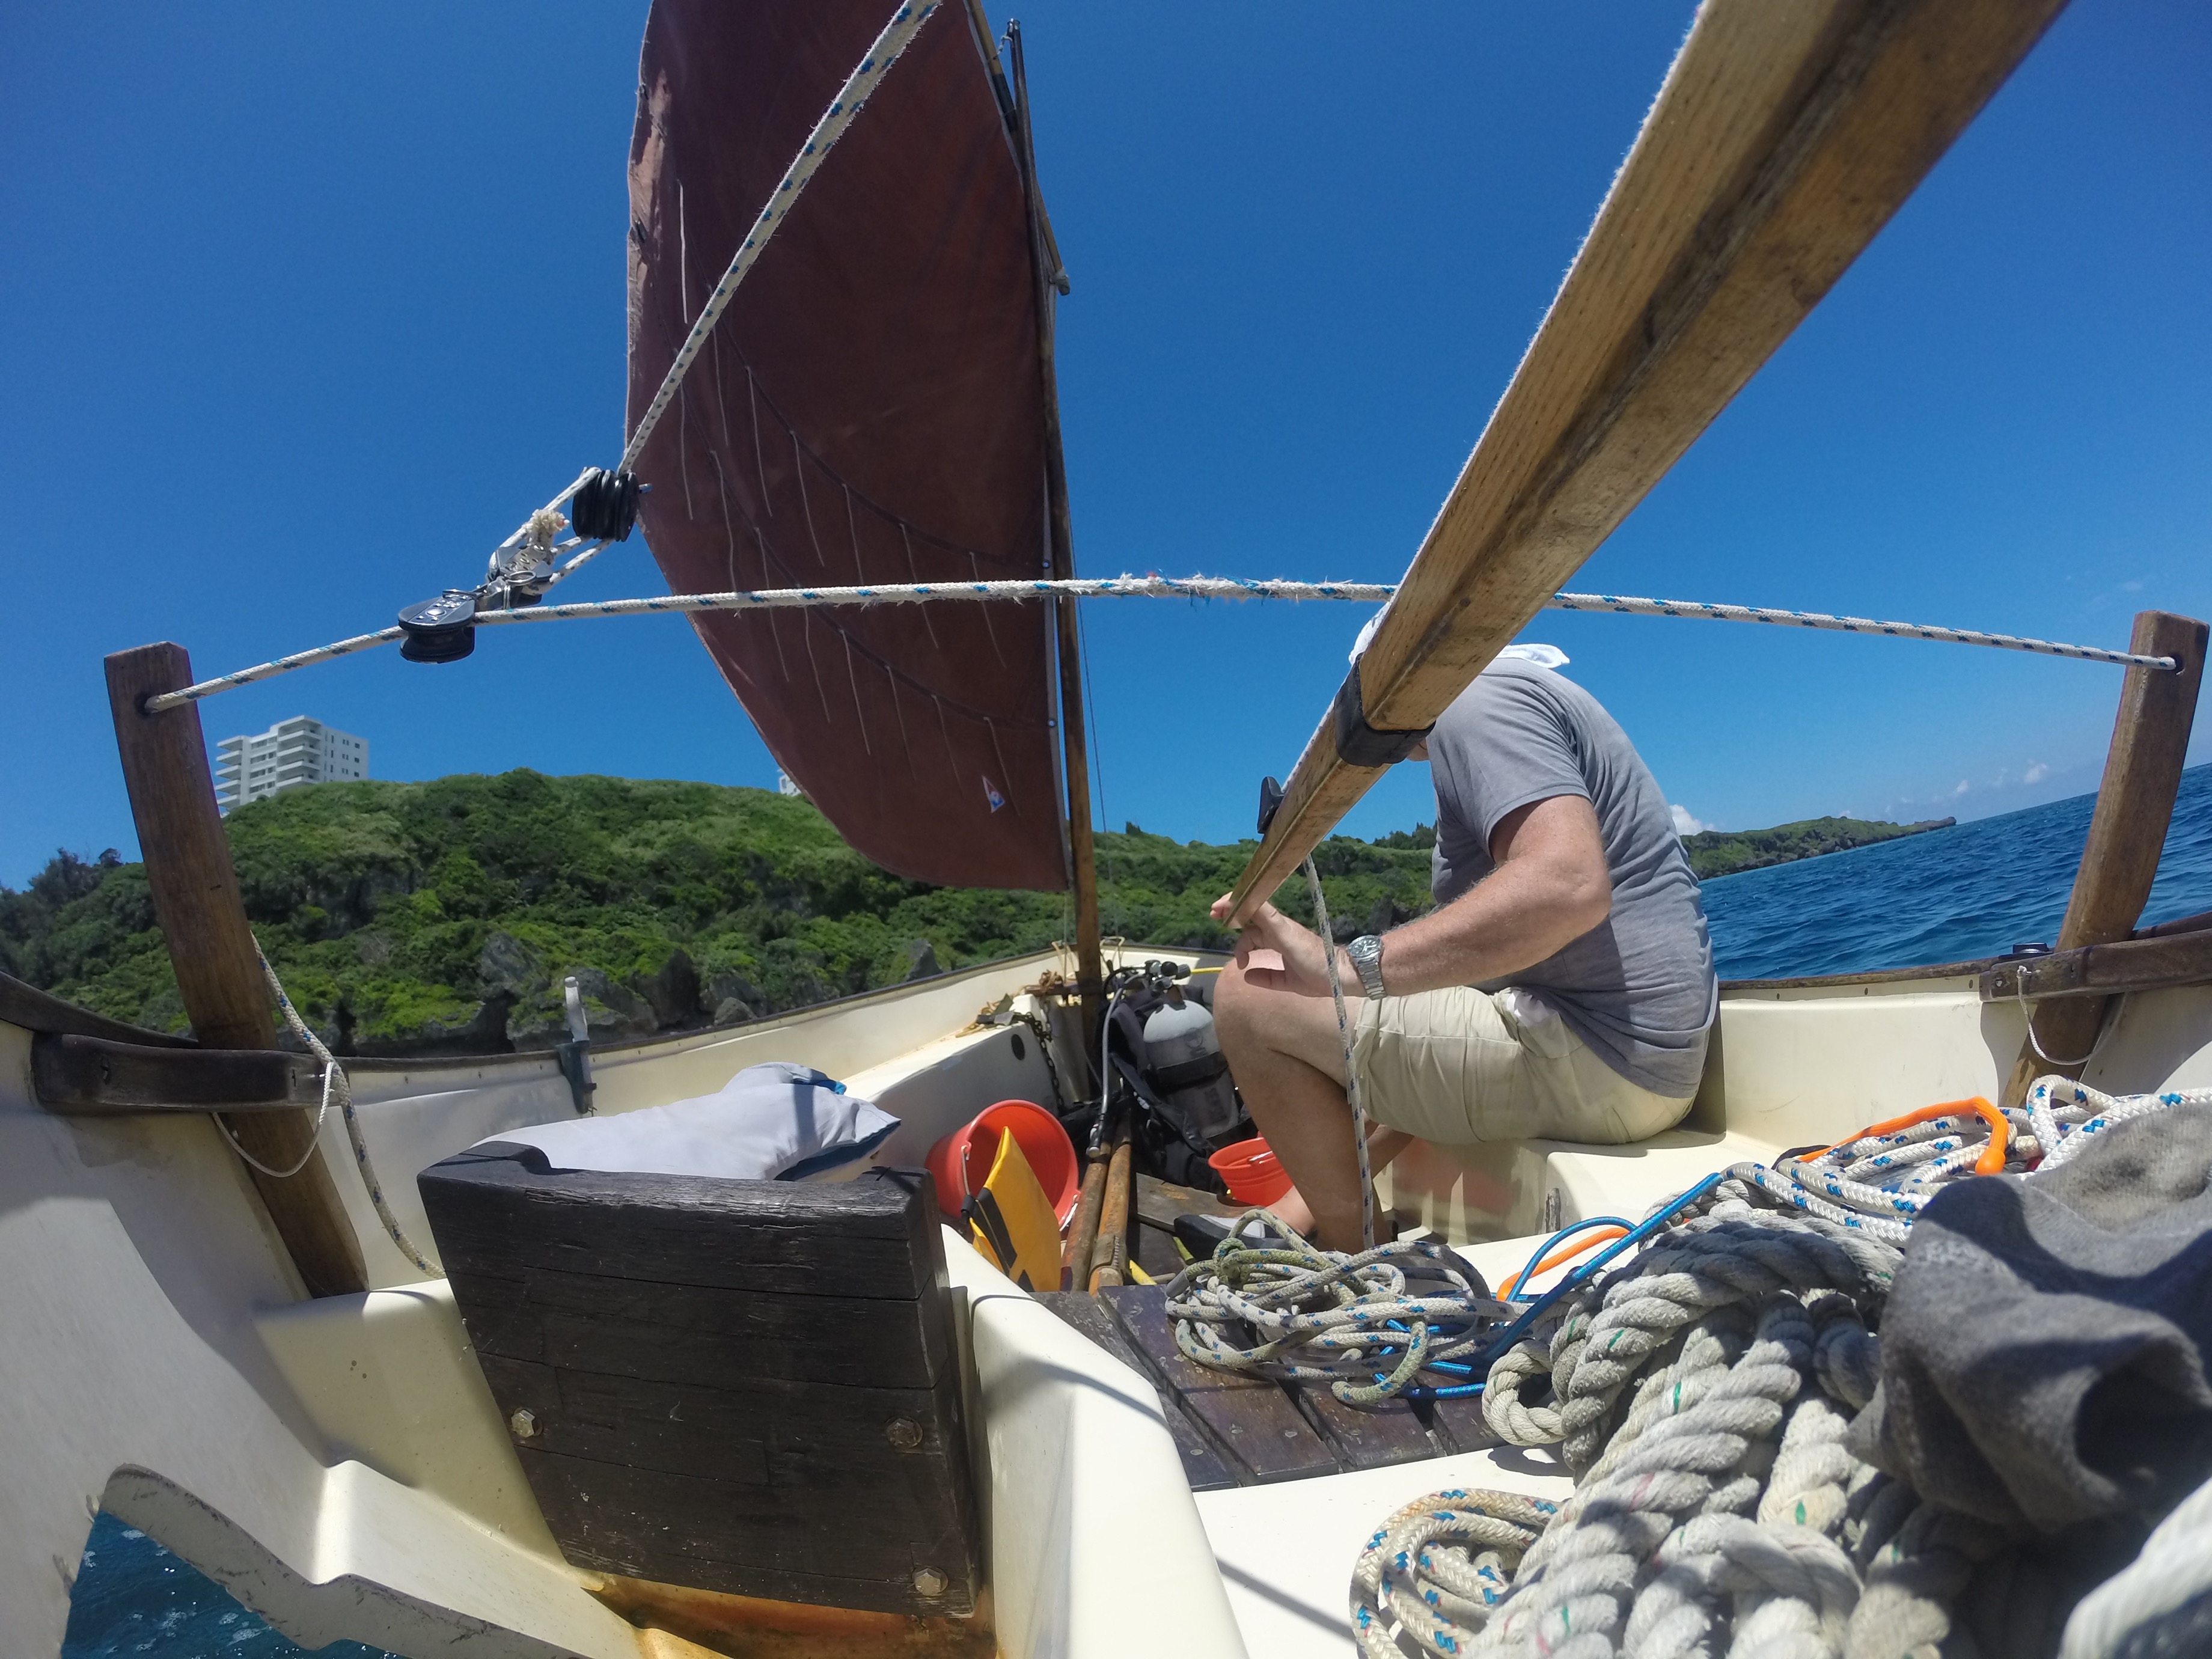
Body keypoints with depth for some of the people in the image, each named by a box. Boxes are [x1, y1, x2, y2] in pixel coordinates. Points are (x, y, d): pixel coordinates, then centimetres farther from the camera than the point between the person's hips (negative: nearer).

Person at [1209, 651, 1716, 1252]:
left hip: (1596, 1061, -11)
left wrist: (1353, 966, -32)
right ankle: (1296, 1218, 30)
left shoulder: (1476, 701, -11)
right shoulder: (1522, 694, 21)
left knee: (1248, 995, -12)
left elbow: (1568, 886, -28)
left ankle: (1354, 1254, 2)